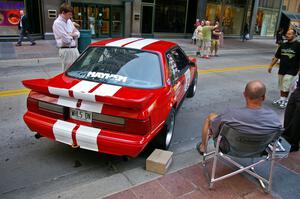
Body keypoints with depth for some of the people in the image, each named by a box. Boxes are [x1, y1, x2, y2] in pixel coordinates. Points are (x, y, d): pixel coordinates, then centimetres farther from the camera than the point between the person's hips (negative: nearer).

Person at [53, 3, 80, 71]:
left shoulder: (69, 21, 12)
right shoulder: (57, 23, -13)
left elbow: (77, 33, 14)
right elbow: (66, 40, -19)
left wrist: (70, 35, -7)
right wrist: (73, 35, 1)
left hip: (74, 48, 8)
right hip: (66, 50, -8)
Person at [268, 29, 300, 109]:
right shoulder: (283, 45, 9)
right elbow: (276, 57, 14)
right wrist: (271, 66, 12)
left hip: (291, 71, -6)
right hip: (281, 69, 6)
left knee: (286, 87, -4)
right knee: (281, 86, 14)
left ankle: (285, 100, 10)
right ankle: (281, 99, 27)